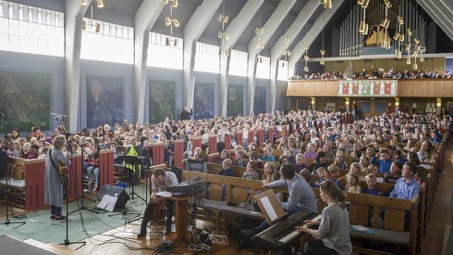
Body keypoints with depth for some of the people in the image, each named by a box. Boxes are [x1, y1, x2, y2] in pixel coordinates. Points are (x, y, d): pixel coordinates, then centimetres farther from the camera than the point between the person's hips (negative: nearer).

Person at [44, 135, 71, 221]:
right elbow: (67, 162, -30)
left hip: (50, 176, 9)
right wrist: (69, 162, -6)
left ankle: (53, 214, 24)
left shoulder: (50, 151, 7)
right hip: (57, 177, -9)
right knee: (59, 195, 1)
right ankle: (58, 216, 7)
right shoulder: (58, 152, -20)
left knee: (52, 193, 16)